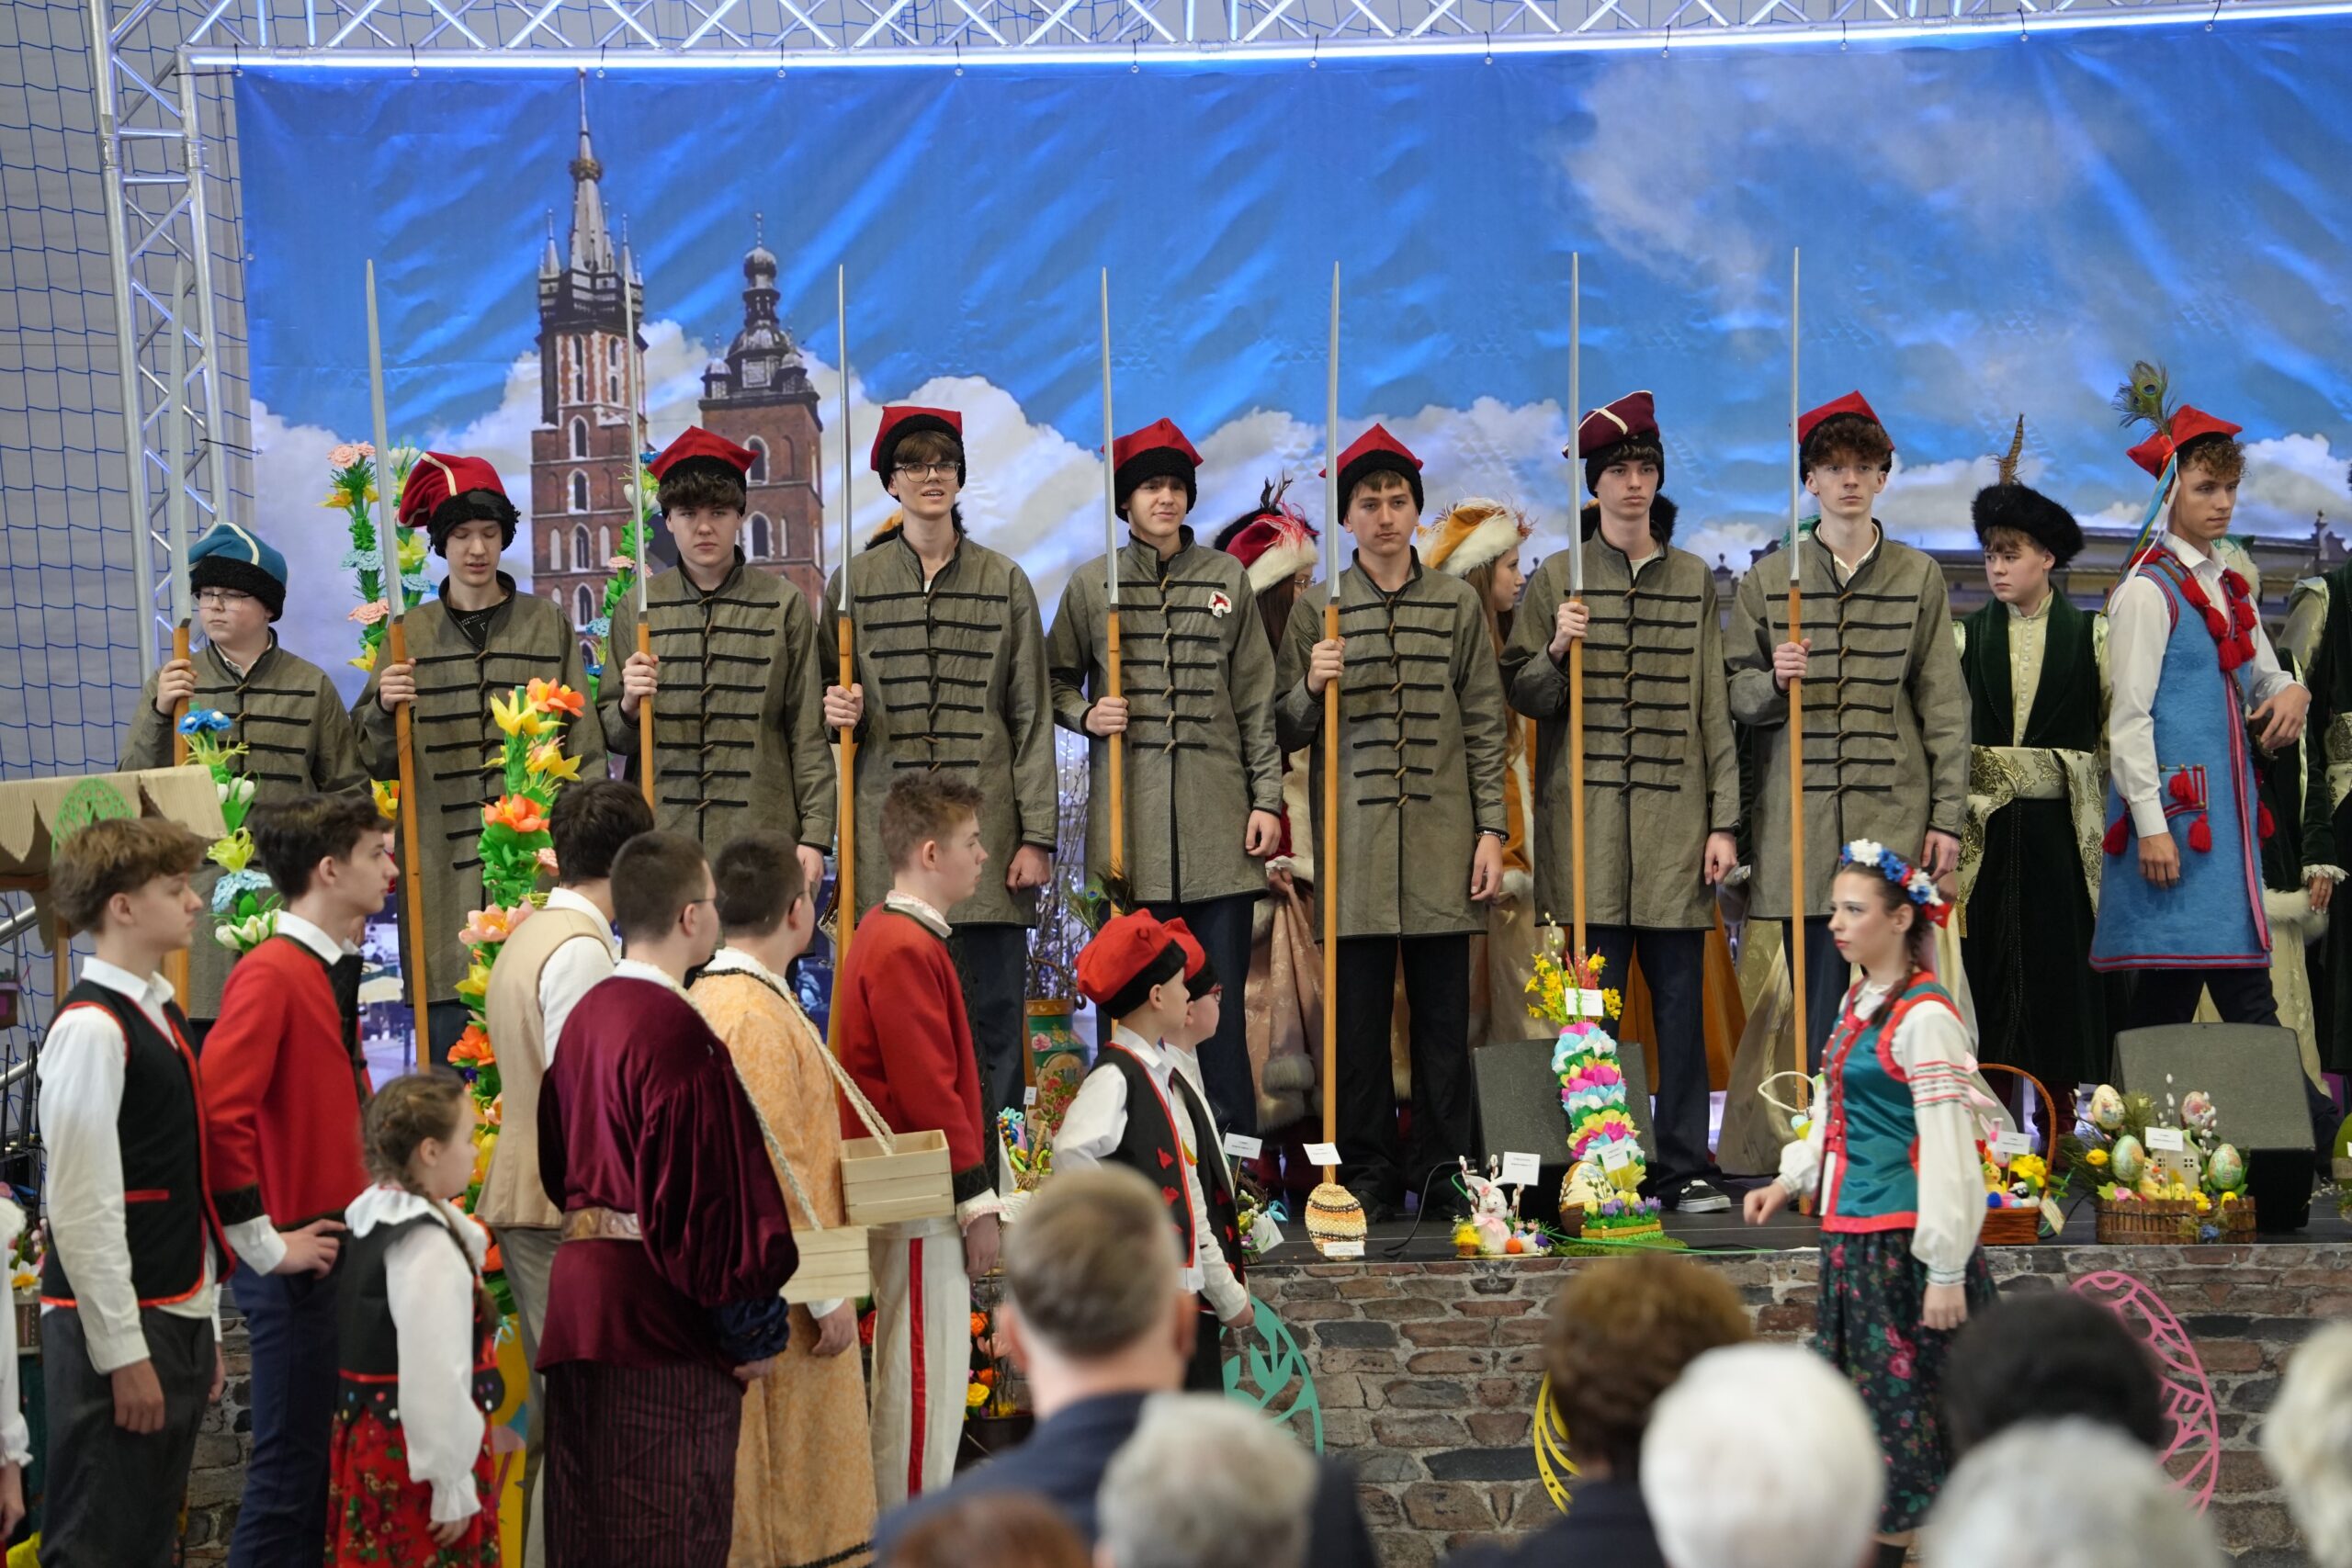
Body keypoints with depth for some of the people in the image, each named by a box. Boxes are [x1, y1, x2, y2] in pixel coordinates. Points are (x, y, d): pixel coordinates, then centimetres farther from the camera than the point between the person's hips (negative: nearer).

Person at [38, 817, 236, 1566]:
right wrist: (124, 1351, -18)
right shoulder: (92, 1028, -15)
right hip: (116, 1331, -9)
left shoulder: (161, 1013, 13)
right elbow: (82, 1207, -18)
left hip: (176, 1317, 9)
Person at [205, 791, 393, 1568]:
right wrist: (266, 1244, -19)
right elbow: (219, 1116, -24)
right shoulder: (270, 974, -15)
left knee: (332, 1461, 13)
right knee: (291, 1465, -4)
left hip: (345, 1253, 9)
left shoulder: (330, 973, 14)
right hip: (300, 1263, -9)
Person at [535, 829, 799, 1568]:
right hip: (664, 1310, -9)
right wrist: (751, 1330, -12)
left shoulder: (585, 1016, 8)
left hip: (581, 1286, 9)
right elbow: (711, 1187, -19)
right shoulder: (676, 1030, -18)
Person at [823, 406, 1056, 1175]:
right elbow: (829, 713, 18)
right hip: (886, 830, 0)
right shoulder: (854, 582, 9)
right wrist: (838, 714, -6)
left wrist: (1037, 836, -1)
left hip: (983, 826, 0)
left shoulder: (1004, 582, 8)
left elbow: (1031, 716, 6)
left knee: (991, 1016, -1)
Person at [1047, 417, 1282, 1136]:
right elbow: (1054, 679, 16)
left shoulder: (1227, 578, 10)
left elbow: (1256, 699, 8)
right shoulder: (1091, 584, 7)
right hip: (1128, 813, 0)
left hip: (1218, 816, 0)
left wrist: (1267, 798, 3)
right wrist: (1085, 715, -5)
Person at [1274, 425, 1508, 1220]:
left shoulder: (1457, 603, 10)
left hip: (1443, 841, 1)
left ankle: (1443, 1174, 11)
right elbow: (1287, 732, 8)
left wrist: (1491, 830, 2)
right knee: (1359, 1016, 1)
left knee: (1444, 1017, 3)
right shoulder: (1317, 609, 7)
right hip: (1355, 845, 0)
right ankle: (1369, 1176, 8)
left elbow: (1485, 726, 9)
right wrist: (1311, 686, -13)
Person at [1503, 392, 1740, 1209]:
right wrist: (1556, 653, -13)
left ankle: (1683, 1165, 9)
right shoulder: (1557, 579, 6)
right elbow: (1522, 696, 8)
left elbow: (1715, 708, 9)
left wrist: (1724, 821, 4)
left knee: (1681, 1000, 2)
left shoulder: (1694, 579, 11)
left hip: (1675, 819, 2)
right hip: (1587, 816, -1)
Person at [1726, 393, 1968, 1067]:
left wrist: (1948, 815, 1)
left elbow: (1944, 703, 7)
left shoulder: (1919, 577, 10)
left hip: (1894, 814, 0)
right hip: (1801, 816, 1)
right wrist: (1773, 682, -13)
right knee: (1819, 998, -1)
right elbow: (1734, 696, 10)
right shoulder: (1768, 579, 10)